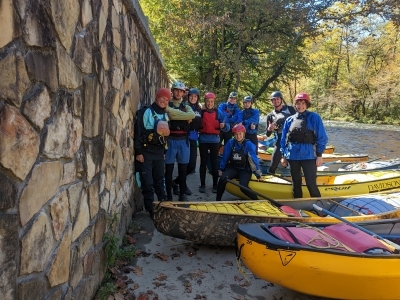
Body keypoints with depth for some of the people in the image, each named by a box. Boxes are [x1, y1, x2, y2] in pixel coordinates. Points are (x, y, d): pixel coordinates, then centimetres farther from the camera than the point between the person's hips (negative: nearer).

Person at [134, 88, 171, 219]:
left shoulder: (165, 115, 13)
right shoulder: (146, 112, -8)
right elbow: (137, 132, -12)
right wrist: (138, 152, -15)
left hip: (159, 152, 6)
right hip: (146, 152, -6)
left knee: (159, 181, 15)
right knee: (147, 183, -2)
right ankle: (150, 210, 8)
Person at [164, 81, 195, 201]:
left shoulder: (186, 106, 12)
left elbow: (192, 115, -11)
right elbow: (171, 114, -18)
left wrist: (176, 114, -12)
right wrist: (185, 117, -13)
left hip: (183, 140, 3)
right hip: (170, 140, -3)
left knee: (183, 169, 9)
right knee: (169, 169, 3)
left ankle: (182, 193, 20)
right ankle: (169, 194, 12)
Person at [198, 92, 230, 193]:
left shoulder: (218, 113, 0)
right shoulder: (201, 112, -1)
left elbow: (227, 127, -2)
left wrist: (223, 125, -23)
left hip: (215, 140, 0)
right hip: (203, 140, 0)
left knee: (214, 162, 5)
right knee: (203, 162, 7)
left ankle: (215, 185, 15)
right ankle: (202, 185, 15)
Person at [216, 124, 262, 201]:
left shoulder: (249, 144, -10)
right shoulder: (230, 143, -4)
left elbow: (254, 159, -9)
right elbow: (225, 157, 4)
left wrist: (258, 174, -8)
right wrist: (221, 169, 5)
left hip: (245, 170, -2)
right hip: (232, 168, 2)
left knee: (243, 186, -28)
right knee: (222, 179, -27)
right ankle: (218, 200, -8)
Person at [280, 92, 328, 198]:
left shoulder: (314, 117, -2)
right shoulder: (290, 120, 7)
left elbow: (322, 138, -2)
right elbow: (284, 139, 11)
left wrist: (319, 155, -5)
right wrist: (283, 155, 9)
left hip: (309, 155, -4)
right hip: (293, 156, 4)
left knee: (311, 184, -5)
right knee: (296, 183, 15)